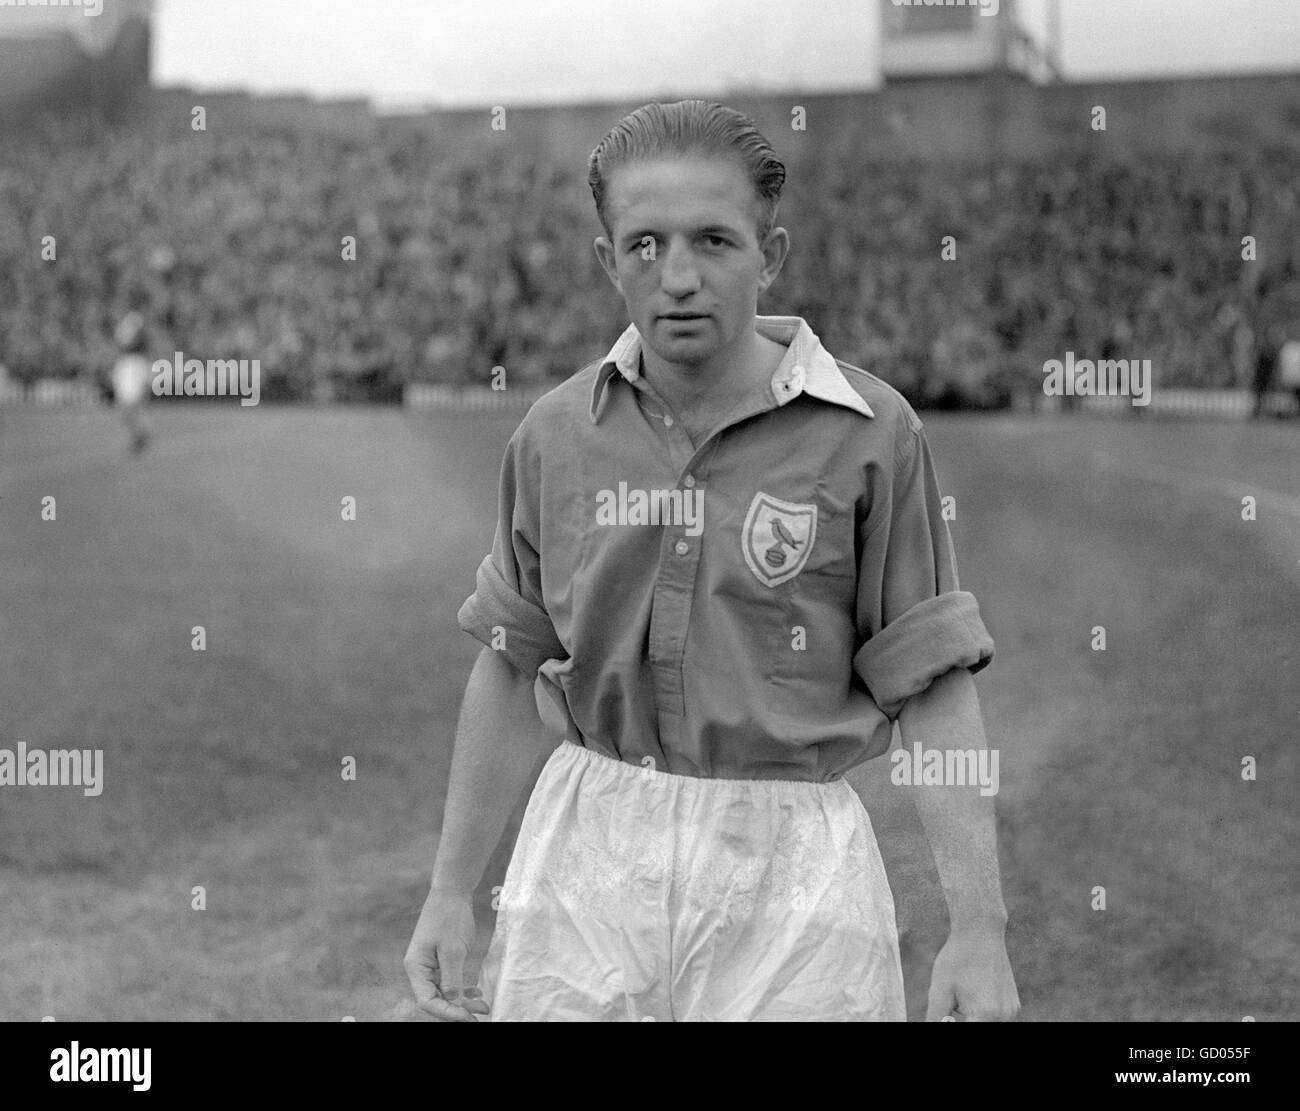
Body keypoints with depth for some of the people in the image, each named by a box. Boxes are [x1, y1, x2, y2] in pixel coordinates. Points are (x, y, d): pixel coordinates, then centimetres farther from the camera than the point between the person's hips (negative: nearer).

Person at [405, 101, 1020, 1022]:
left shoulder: (870, 433, -8)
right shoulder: (555, 435, 2)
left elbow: (932, 689, -7)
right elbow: (512, 670, 9)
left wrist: (980, 931, -10)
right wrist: (452, 892, 9)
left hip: (789, 859, -2)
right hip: (586, 848, 3)